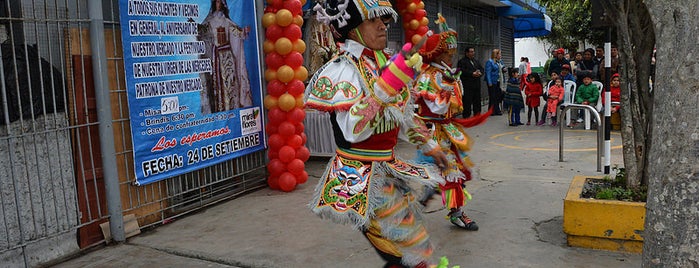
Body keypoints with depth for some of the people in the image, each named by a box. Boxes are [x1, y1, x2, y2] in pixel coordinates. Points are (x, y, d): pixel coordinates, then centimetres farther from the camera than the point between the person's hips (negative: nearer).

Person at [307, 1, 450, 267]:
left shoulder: (383, 63, 8)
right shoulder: (340, 69, -17)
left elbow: (404, 116, 21)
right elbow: (353, 130, -31)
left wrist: (430, 146, 26)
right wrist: (391, 82, -36)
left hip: (389, 172, 8)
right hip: (361, 180, -8)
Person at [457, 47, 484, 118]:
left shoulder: (476, 61, 21)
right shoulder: (462, 61, -3)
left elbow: (481, 69, 15)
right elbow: (462, 71, -15)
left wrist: (480, 73, -8)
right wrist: (472, 73, -19)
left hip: (477, 85, 7)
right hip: (467, 86, -7)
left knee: (477, 101, 12)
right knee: (467, 101, -7)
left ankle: (477, 114, 22)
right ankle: (466, 116, -1)